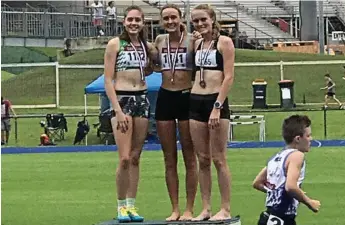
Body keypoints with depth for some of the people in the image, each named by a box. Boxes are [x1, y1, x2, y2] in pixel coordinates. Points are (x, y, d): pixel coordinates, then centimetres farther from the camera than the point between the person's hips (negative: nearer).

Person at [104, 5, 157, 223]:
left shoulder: (148, 47, 10)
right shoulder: (115, 44, -3)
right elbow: (108, 80, -7)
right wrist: (118, 110, -15)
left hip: (142, 99, 5)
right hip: (122, 99, -5)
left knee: (135, 157, 6)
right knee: (125, 158, -11)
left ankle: (131, 205, 10)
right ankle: (121, 206, -1)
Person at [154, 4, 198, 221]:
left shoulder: (192, 40, -6)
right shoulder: (159, 41, 8)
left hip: (187, 97, -5)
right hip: (165, 98, 5)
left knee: (189, 157, 1)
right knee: (169, 158, 6)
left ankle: (189, 209, 6)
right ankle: (175, 209, 12)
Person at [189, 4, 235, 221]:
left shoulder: (224, 42, -4)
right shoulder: (196, 44, 14)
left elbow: (229, 77, -11)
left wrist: (217, 107, -16)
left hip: (216, 102, -6)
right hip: (196, 103, 6)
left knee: (219, 159, -5)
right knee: (203, 159, 6)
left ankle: (225, 209, -1)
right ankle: (206, 209, 10)